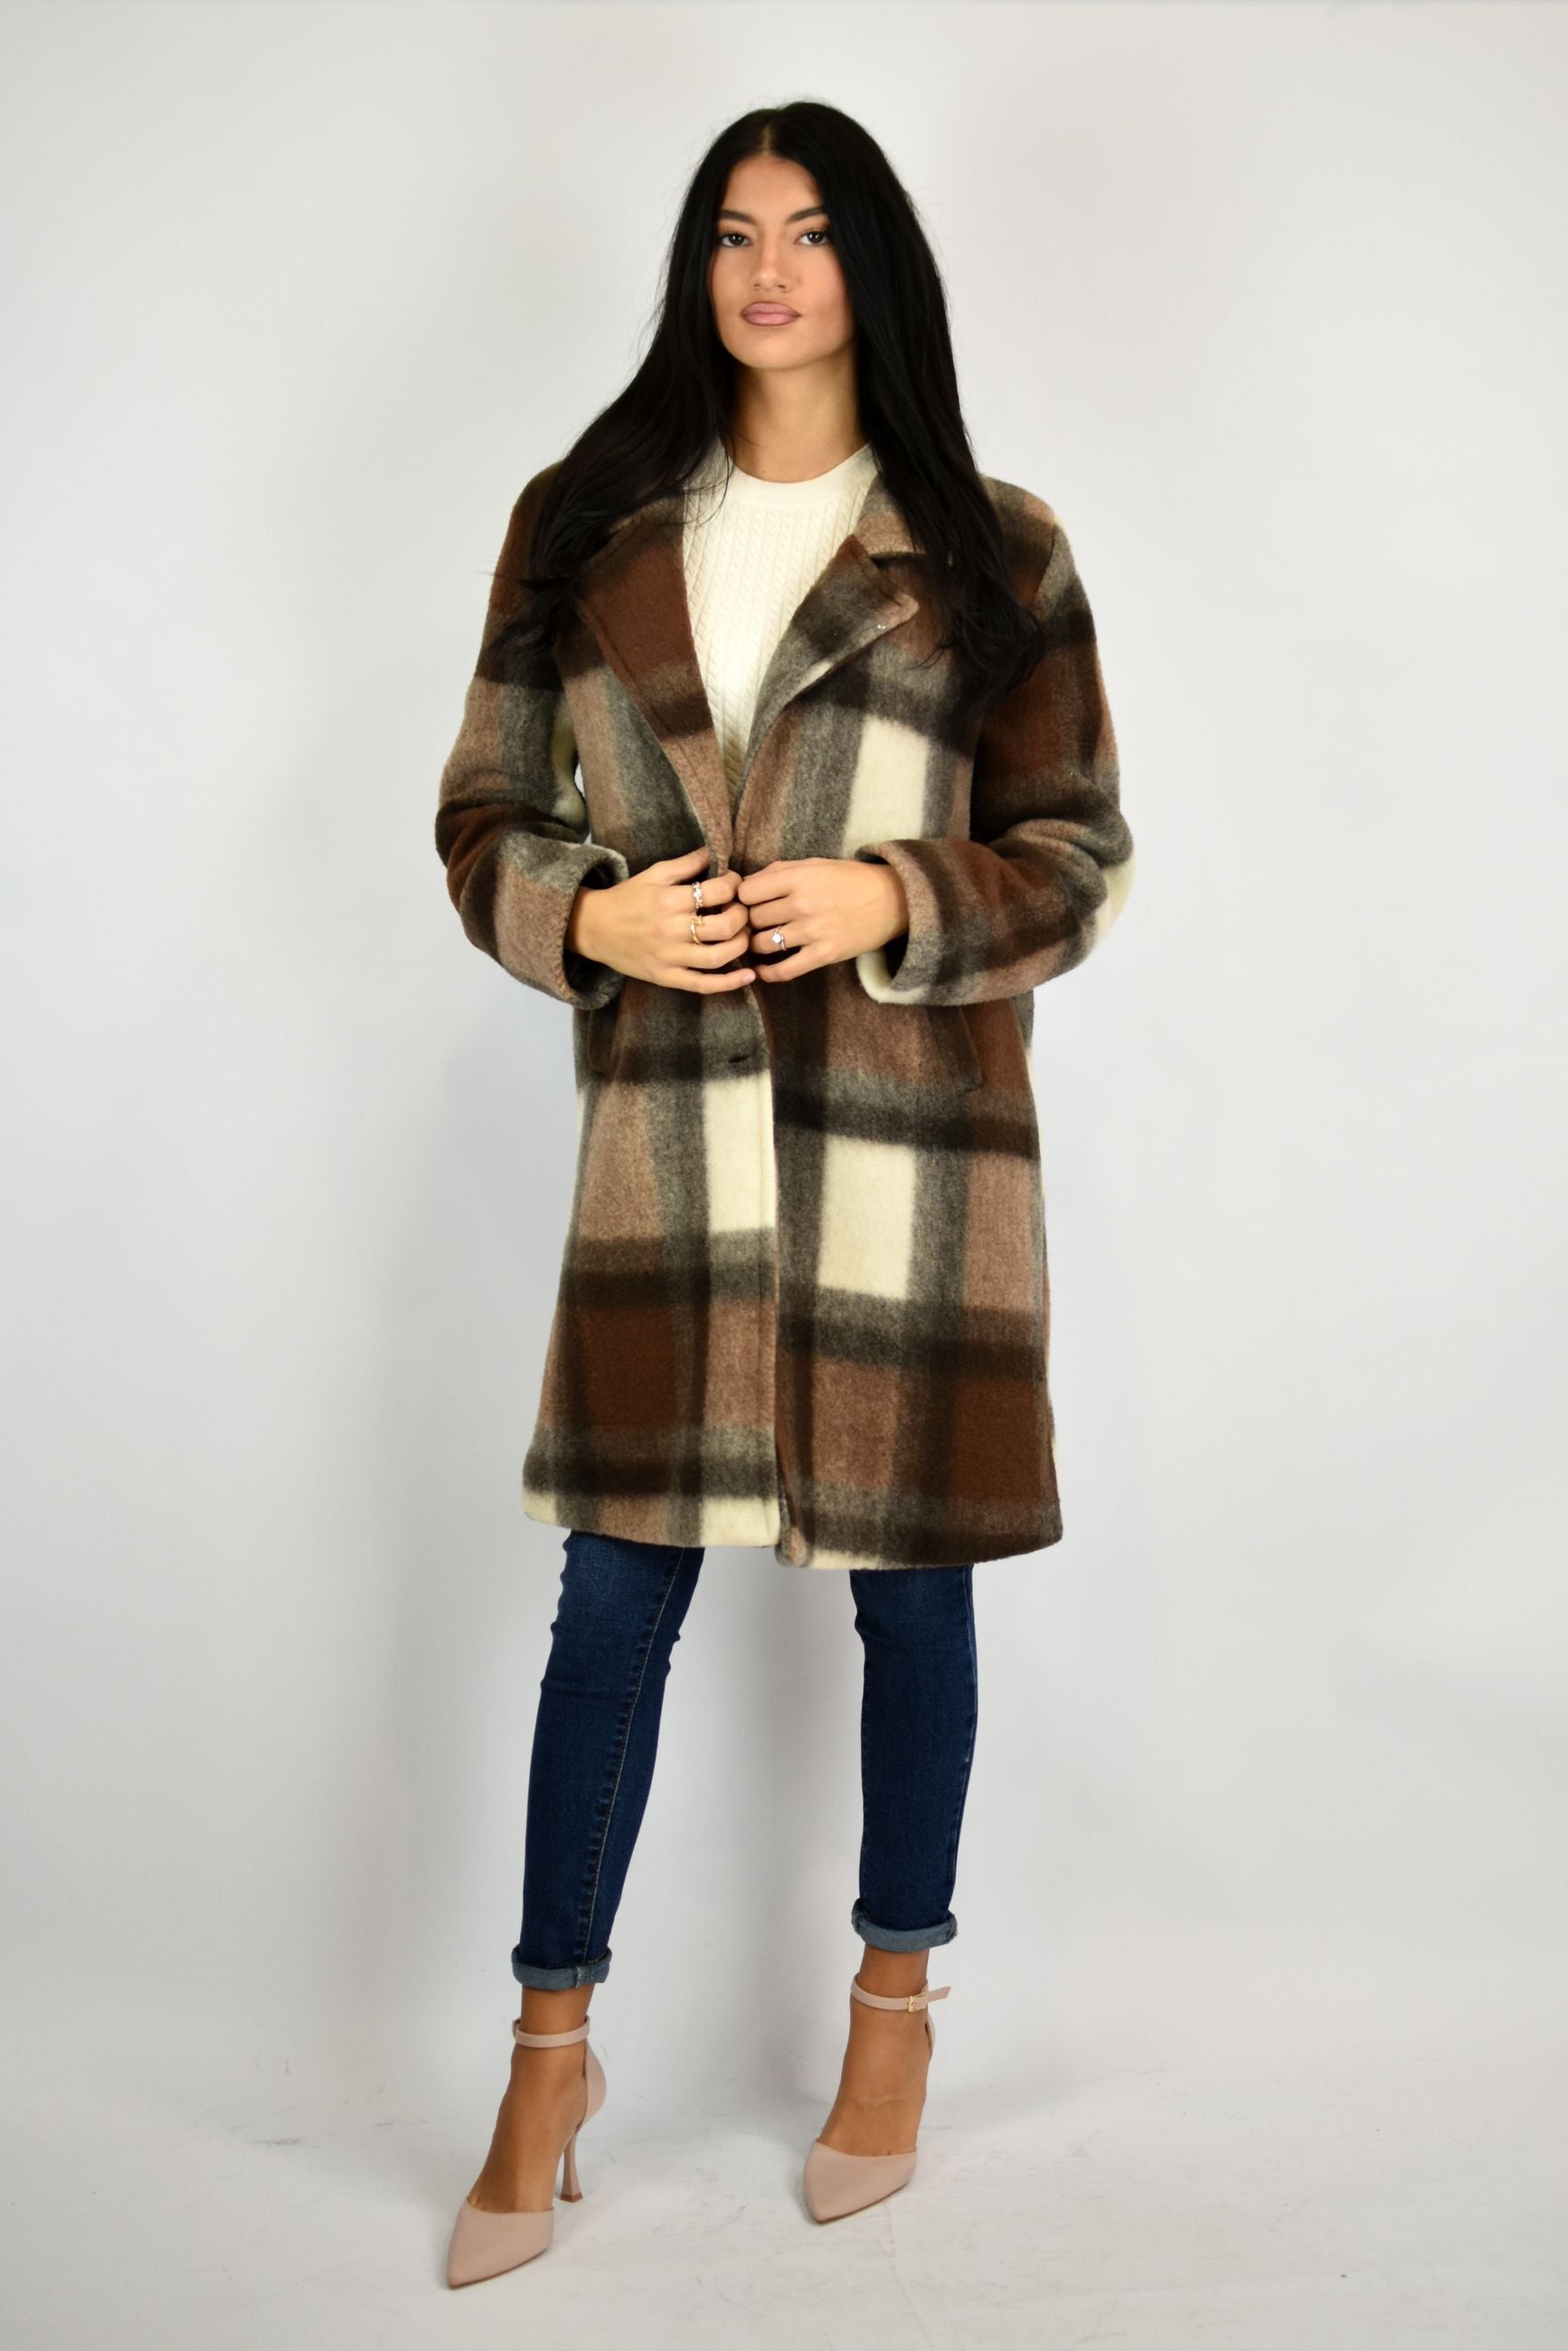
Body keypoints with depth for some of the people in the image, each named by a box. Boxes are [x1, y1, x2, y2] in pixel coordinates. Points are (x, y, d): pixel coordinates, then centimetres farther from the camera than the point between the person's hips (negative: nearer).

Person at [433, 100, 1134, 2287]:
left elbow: (1080, 854, 3)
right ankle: (552, 2053, 19)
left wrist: (890, 902, -14)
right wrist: (594, 916, -11)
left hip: (915, 1137, -1)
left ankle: (896, 2001, 31)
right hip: (666, 1131, 1)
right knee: (615, 1594, 4)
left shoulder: (993, 552, 2)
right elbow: (483, 814, 9)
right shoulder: (581, 526, 7)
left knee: (905, 1581, 10)